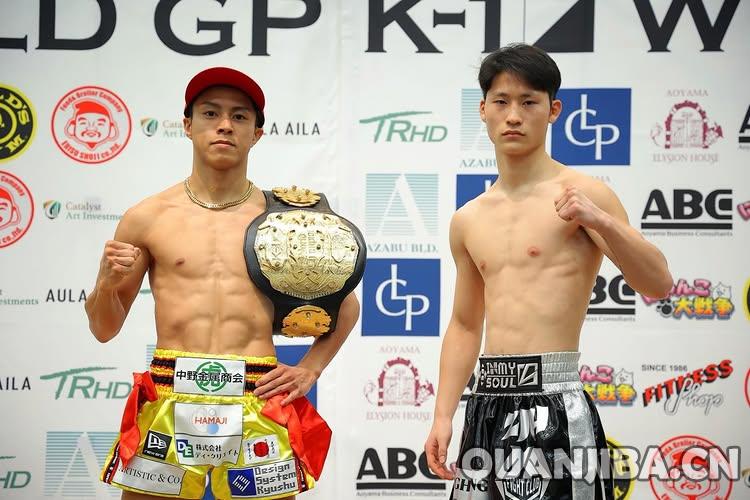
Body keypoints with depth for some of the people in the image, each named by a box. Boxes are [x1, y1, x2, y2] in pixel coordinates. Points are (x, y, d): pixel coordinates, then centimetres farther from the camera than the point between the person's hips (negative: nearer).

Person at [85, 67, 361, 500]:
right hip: (166, 407, 0)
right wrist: (109, 283, -8)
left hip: (258, 410, 0)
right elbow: (104, 329, 11)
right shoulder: (148, 219, 5)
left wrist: (309, 370, 8)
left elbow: (346, 305, 20)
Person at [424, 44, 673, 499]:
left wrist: (601, 221, -25)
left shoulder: (580, 194, -3)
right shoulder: (469, 220, 14)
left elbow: (658, 284, -10)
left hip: (554, 405, -6)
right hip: (487, 406, 6)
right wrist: (444, 416, 12)